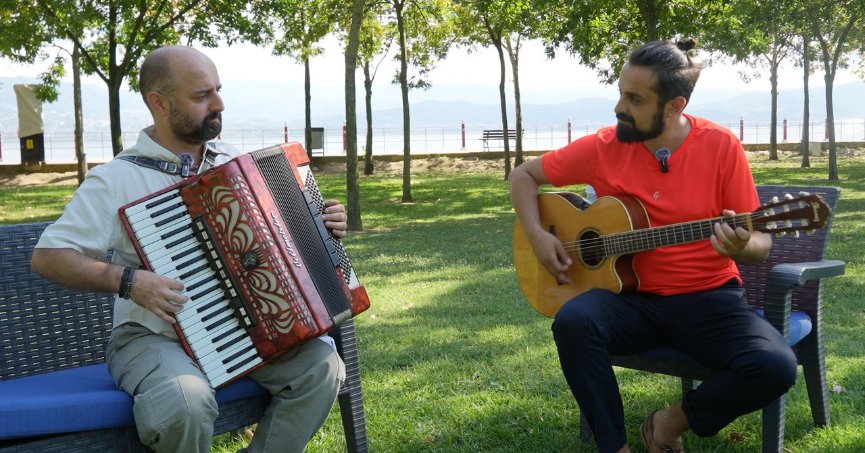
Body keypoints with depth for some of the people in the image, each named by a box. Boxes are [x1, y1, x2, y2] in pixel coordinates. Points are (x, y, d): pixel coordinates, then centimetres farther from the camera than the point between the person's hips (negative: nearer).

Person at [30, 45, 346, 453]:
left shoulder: (234, 163, 8)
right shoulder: (117, 178, -8)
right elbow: (47, 256, -10)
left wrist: (319, 227, 3)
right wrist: (127, 280, -23)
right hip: (156, 338, -5)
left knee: (322, 365, -19)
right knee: (185, 402, -35)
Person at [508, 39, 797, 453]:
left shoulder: (721, 147, -9)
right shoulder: (604, 147, -4)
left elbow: (761, 243, -4)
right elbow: (524, 175, 8)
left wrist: (740, 246, -29)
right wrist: (537, 236, -8)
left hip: (708, 298, 0)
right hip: (632, 296, 1)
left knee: (775, 368, -27)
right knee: (573, 321, -31)